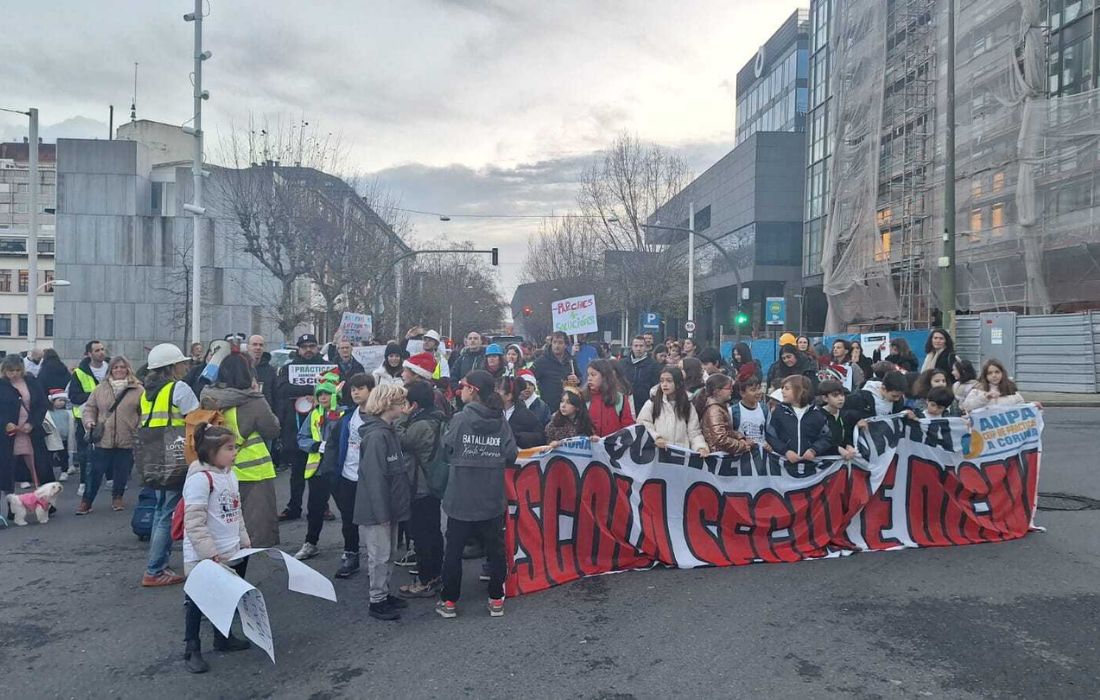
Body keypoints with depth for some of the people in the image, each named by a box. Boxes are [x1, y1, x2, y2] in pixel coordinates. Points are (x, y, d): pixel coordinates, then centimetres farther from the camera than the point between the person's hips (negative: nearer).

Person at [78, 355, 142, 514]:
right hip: (103, 439, 1)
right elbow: (89, 407, 14)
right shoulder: (101, 388, 6)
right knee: (96, 471, 5)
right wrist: (89, 421, -3)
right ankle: (86, 501, 18)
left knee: (122, 471, 10)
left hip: (126, 440, -1)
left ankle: (117, 497, 30)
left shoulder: (138, 390, 0)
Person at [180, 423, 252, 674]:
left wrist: (244, 542, 15)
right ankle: (192, 649, 17)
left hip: (230, 555, 8)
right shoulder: (200, 479, -22)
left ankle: (223, 638, 36)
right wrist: (211, 554, -25)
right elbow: (194, 523, -24)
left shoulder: (230, 474, 6)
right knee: (196, 601, 6)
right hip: (203, 559, -8)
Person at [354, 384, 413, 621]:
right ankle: (376, 602, 13)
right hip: (377, 509, -9)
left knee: (389, 552, 17)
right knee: (379, 555, 1)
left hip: (389, 506, 9)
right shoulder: (376, 436, -21)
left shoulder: (389, 432, 10)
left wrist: (393, 508, 14)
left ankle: (384, 594, 29)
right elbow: (374, 477, -23)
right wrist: (382, 512, -21)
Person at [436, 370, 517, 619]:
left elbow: (445, 449, -5)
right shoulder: (501, 421, -6)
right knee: (495, 548, 15)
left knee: (453, 549, 11)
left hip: (461, 497, -2)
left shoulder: (460, 419, -12)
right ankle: (496, 599, 22)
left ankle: (449, 601, 18)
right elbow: (511, 455, -8)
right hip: (492, 498, 2)